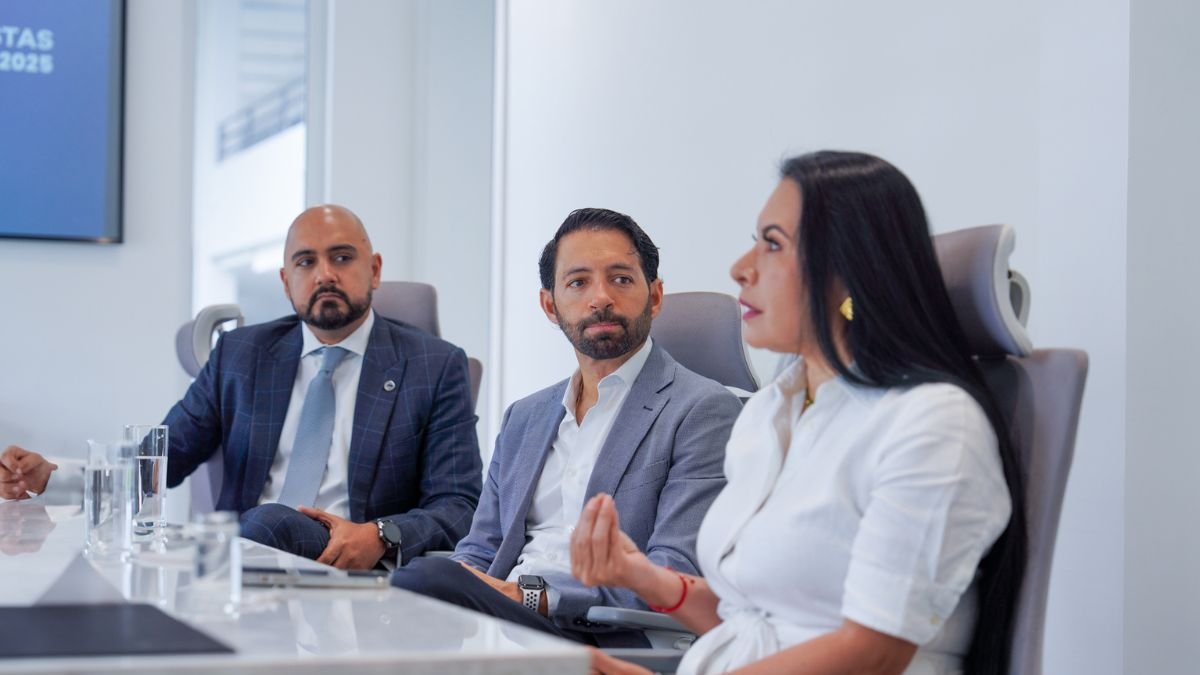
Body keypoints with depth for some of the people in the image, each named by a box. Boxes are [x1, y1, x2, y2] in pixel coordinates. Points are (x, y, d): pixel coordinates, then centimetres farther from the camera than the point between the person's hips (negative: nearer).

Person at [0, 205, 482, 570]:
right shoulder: (241, 355, 19)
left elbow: (458, 507, 2)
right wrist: (49, 477, -3)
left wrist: (381, 536, -21)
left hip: (347, 570, -2)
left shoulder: (436, 367, 8)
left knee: (273, 522, -37)